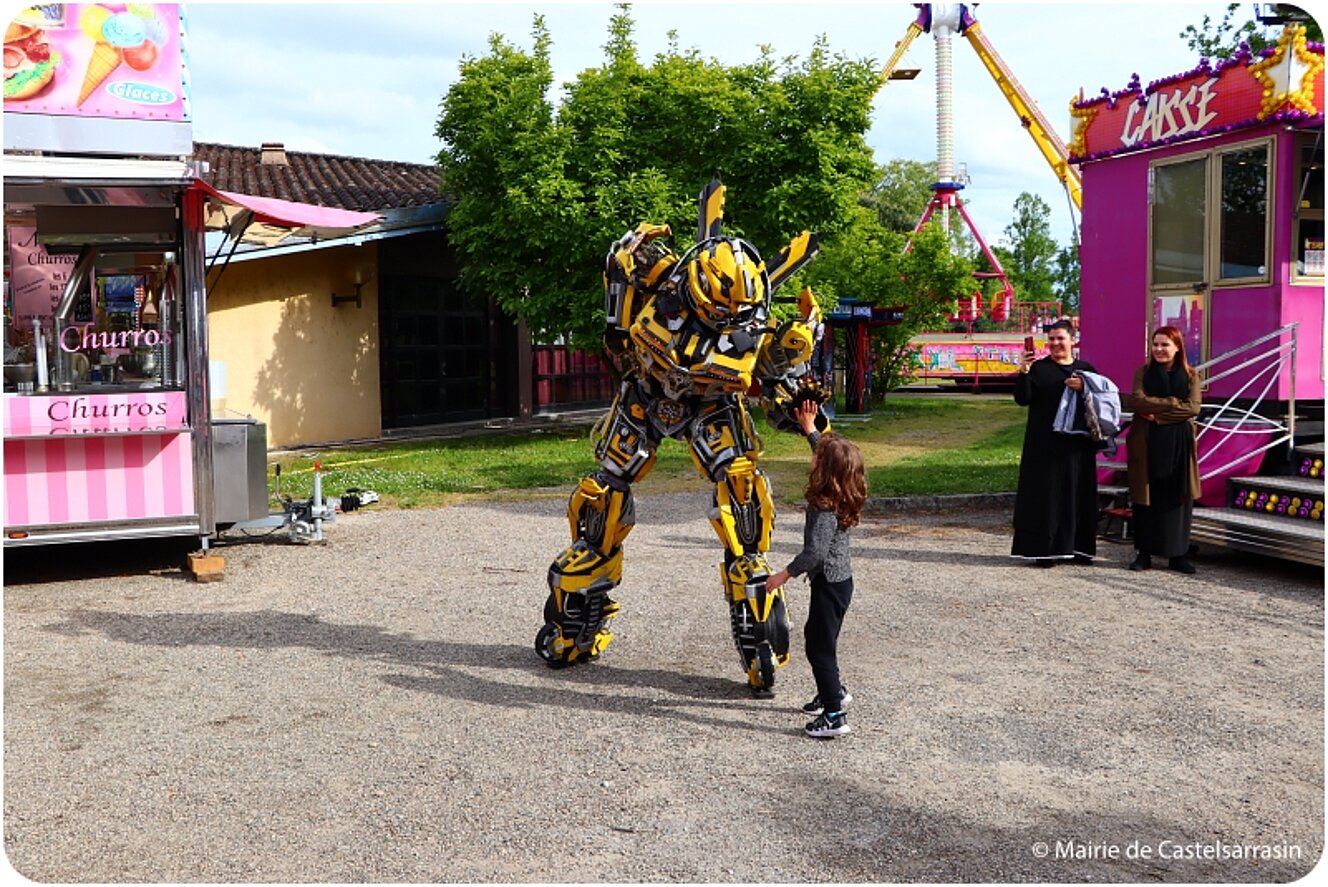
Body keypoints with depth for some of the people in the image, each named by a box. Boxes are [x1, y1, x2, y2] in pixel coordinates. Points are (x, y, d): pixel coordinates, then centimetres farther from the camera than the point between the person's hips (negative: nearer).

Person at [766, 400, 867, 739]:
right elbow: (829, 453, 20)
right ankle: (833, 692, 41)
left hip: (830, 583, -10)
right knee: (815, 634, 25)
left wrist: (785, 574, -21)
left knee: (820, 646, -3)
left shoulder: (825, 509, -25)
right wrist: (810, 428, 26)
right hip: (838, 579, 10)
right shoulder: (841, 497, 2)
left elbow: (815, 551, -30)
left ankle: (835, 717, 1)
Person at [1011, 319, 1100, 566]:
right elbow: (1022, 399, -9)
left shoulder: (1086, 369, 11)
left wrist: (1084, 388, -12)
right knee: (1046, 494, -2)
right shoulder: (1038, 368, 2)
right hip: (1045, 443, -3)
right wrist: (1023, 371, -23)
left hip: (1077, 444, 3)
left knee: (1077, 494, 5)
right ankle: (1044, 549, 2)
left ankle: (1075, 546, 15)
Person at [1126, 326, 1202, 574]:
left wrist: (1158, 413, -14)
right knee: (1146, 499, 1)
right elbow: (1138, 400, -11)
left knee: (1177, 499, 2)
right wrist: (1174, 403, -13)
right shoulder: (1143, 372, 6)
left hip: (1179, 443, 0)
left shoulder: (1190, 375, 6)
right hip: (1147, 443, 0)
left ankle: (1177, 554, 10)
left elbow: (1193, 408, -7)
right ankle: (1144, 553, 8)